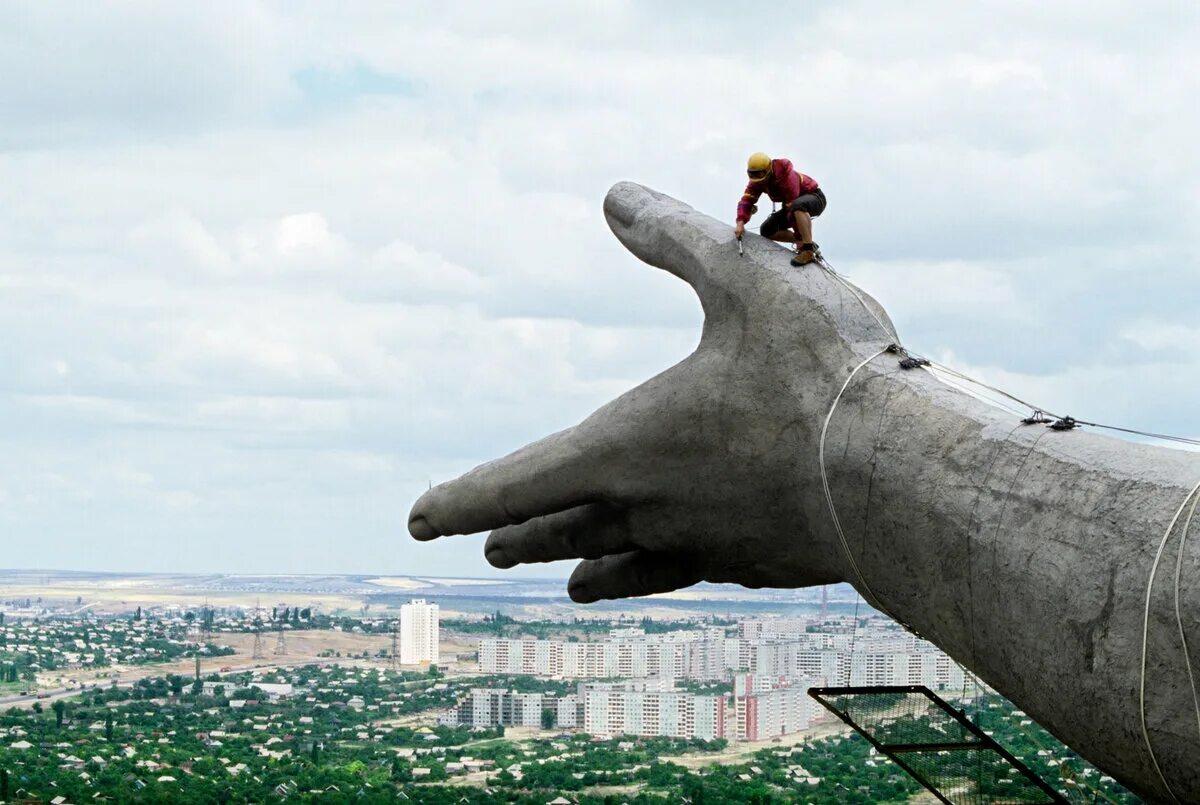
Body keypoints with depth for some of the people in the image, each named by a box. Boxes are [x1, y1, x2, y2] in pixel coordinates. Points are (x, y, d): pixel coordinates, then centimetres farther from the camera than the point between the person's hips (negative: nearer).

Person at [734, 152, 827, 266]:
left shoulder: (786, 176, -33)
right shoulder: (756, 180, -11)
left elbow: (793, 206, -33)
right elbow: (746, 200, -18)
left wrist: (798, 237, -32)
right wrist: (740, 223, -36)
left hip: (814, 197, -8)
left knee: (798, 205, -43)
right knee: (766, 231, -3)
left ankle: (808, 250, -39)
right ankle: (806, 242, 3)